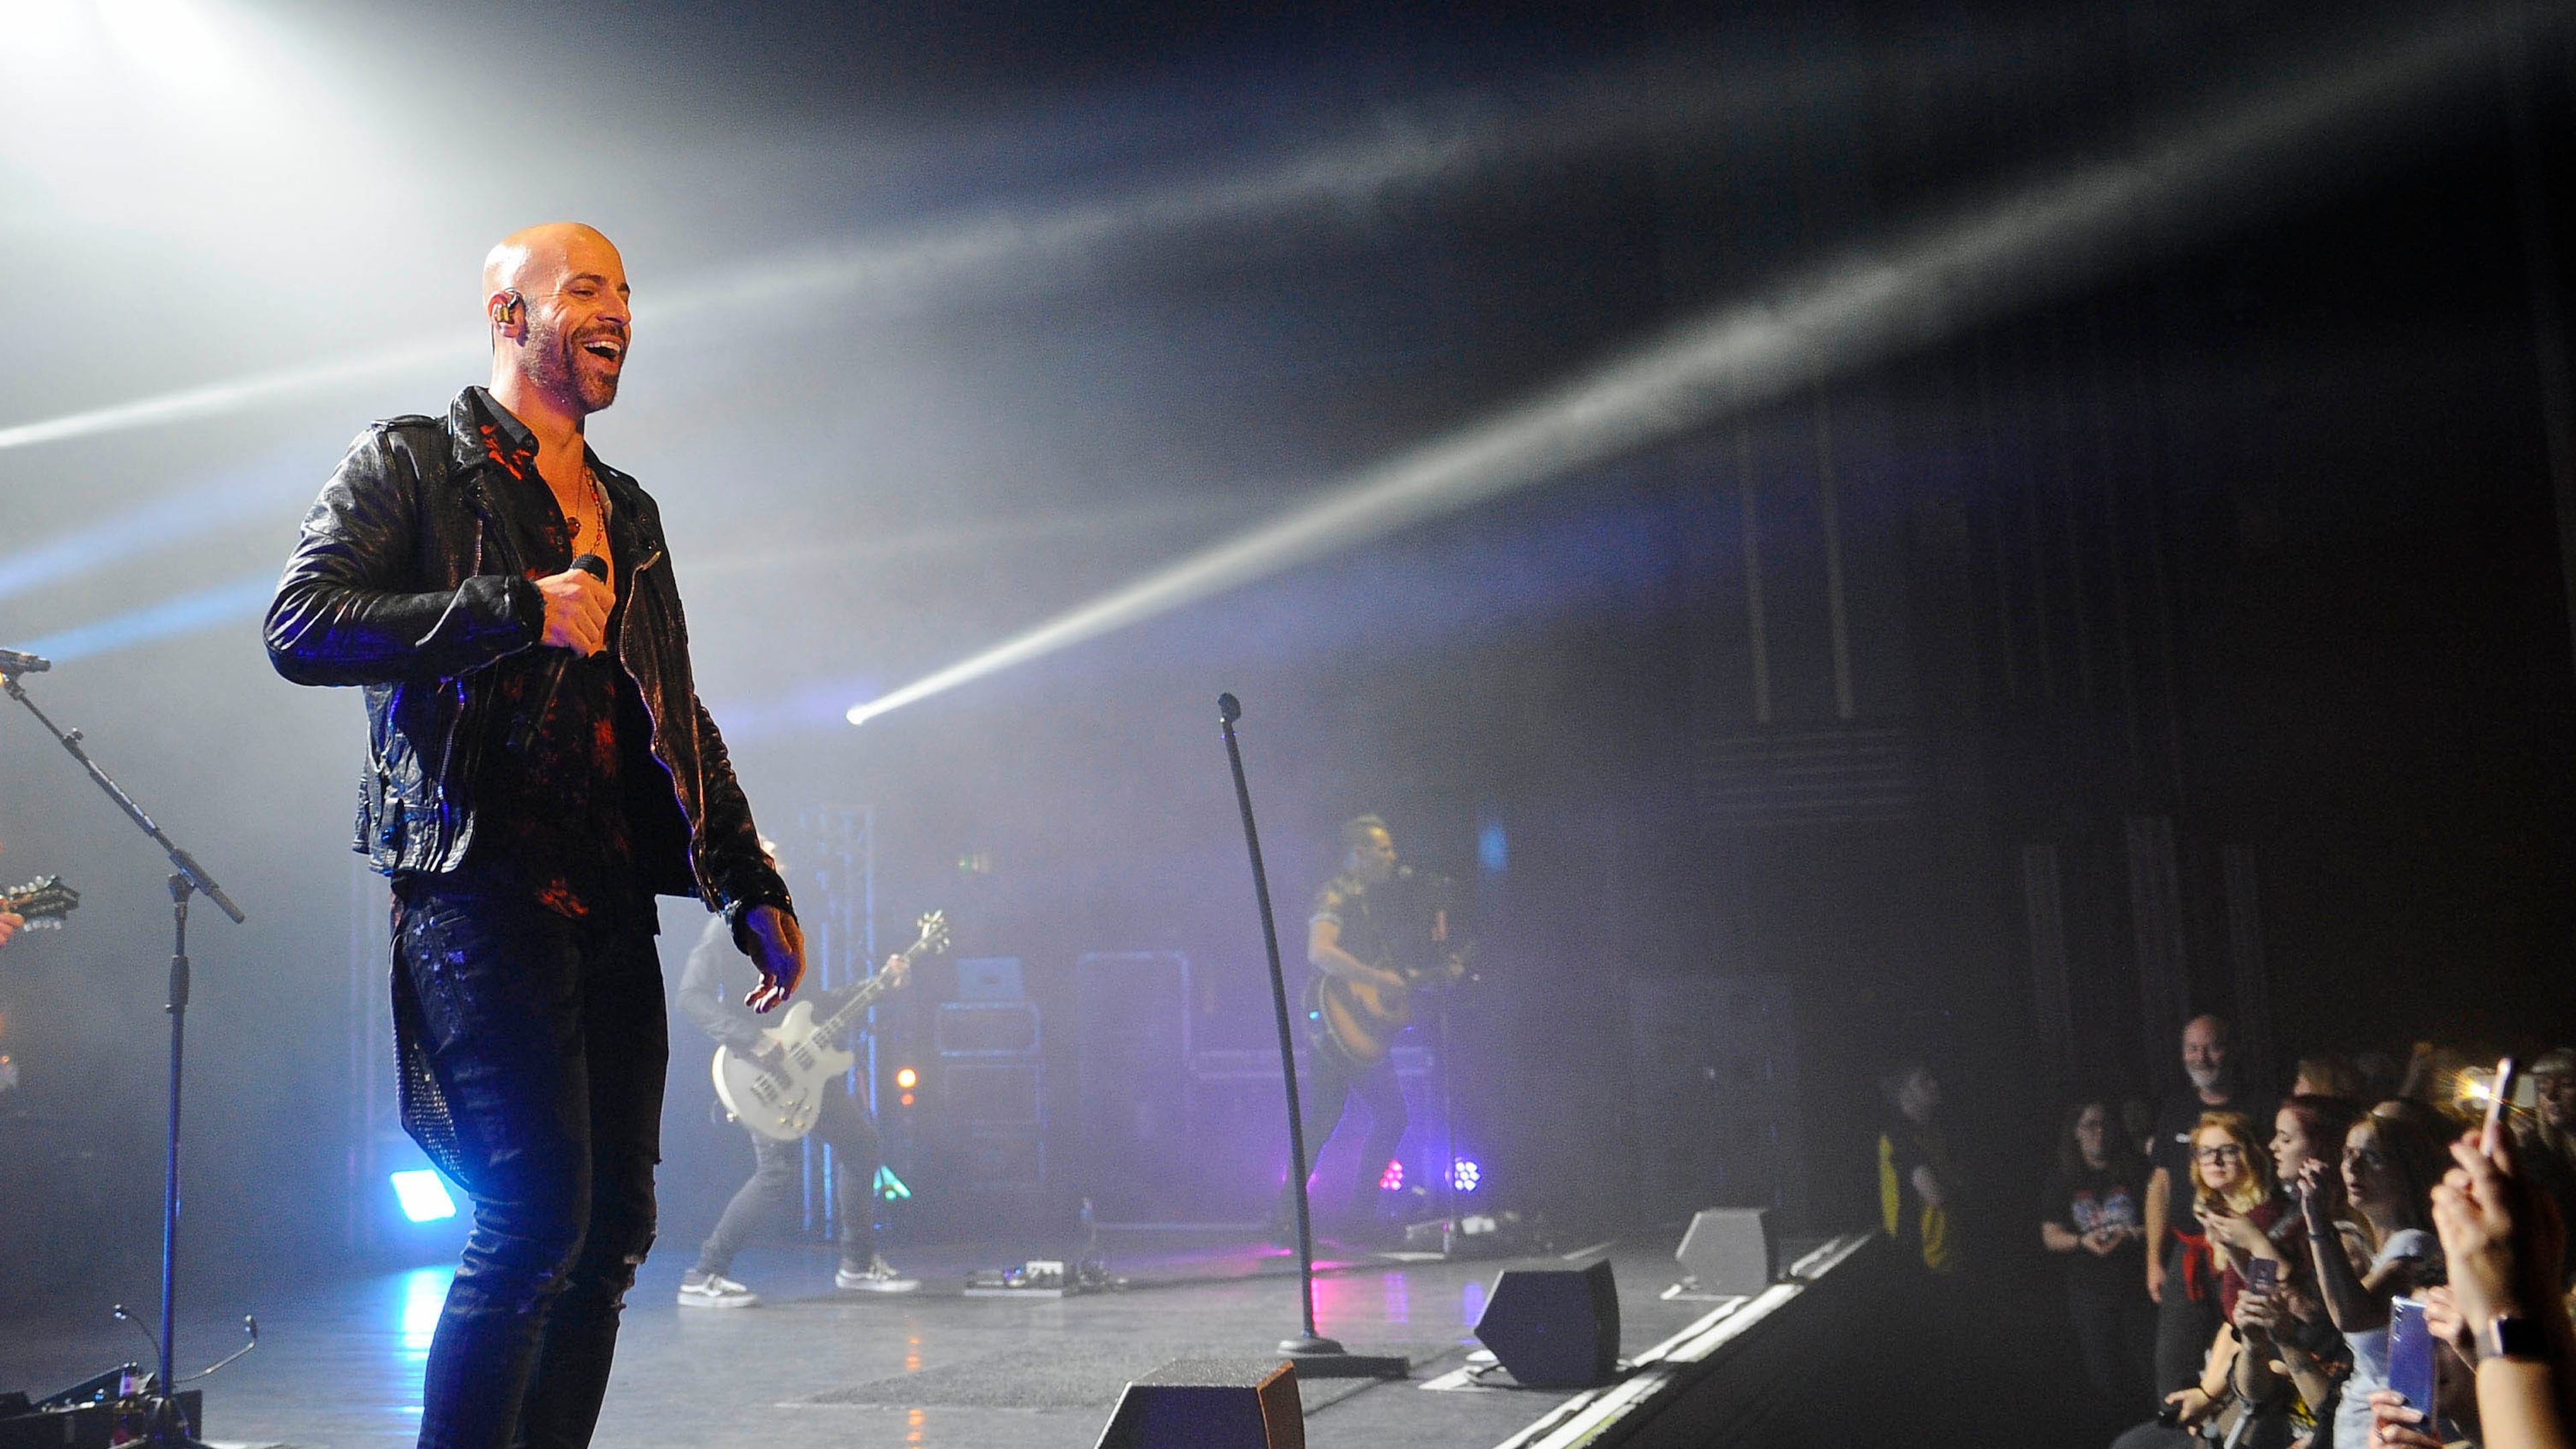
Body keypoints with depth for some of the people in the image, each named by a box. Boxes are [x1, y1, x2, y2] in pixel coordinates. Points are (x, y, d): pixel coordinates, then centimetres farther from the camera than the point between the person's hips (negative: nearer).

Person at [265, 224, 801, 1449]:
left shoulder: (629, 514, 23)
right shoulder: (410, 463, 5)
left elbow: (679, 719, 23)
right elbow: (300, 626, -9)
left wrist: (753, 891, 16)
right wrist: (516, 610, -15)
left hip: (614, 903, 7)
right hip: (482, 882, -6)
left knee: (616, 1223, 5)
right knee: (537, 1211, -15)